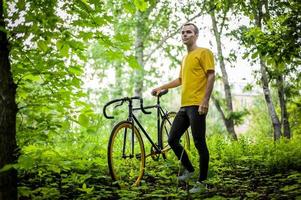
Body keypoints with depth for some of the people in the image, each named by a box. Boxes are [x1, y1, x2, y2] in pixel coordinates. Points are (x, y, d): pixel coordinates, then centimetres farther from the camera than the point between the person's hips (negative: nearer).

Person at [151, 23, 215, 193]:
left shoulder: (203, 52, -1)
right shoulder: (185, 58, 24)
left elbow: (211, 76, -10)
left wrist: (205, 100, -20)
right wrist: (161, 88, 29)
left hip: (197, 105, -8)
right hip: (184, 106, 8)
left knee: (199, 143, -5)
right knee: (172, 140, 8)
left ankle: (202, 182, 4)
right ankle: (189, 169, 24)